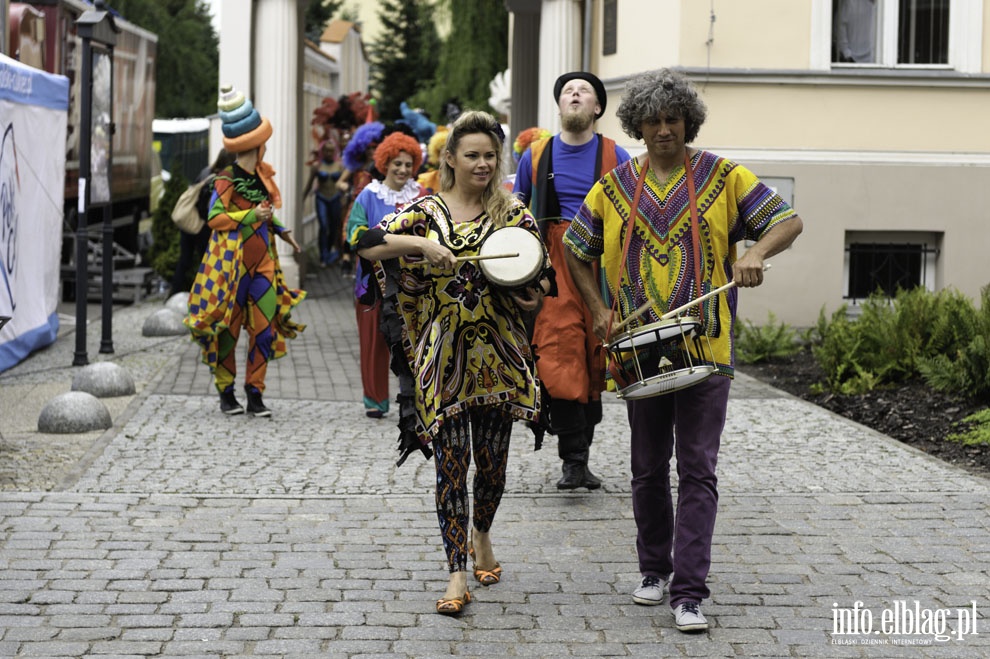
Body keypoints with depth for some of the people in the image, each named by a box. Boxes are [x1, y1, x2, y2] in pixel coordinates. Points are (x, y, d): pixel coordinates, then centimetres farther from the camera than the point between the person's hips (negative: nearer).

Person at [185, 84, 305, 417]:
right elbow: (215, 218, -17)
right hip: (231, 263, -6)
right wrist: (251, 217, -18)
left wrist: (280, 230, 14)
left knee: (264, 329, 2)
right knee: (228, 329, 2)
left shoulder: (261, 175, 9)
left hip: (262, 263, 6)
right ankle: (226, 393, 12)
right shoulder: (226, 180, -13)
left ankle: (255, 395, 8)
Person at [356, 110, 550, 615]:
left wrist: (534, 294, -14)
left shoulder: (514, 213, 5)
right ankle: (457, 573, -2)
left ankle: (481, 536, 39)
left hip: (498, 353, 2)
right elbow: (367, 245, -9)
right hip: (443, 354, -2)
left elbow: (543, 273, 8)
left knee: (492, 459, 9)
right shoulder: (427, 211, 1)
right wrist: (421, 243, -22)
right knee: (451, 461, -6)